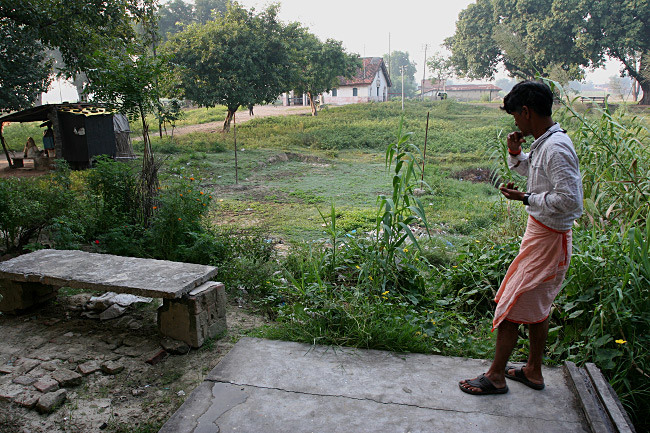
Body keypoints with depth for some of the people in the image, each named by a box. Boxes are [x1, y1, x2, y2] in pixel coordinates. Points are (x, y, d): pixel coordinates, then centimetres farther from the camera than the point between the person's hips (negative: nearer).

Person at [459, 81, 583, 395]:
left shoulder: (556, 148, -23)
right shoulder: (544, 143, 7)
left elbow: (569, 200, -28)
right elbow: (533, 170, 27)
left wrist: (525, 198, -19)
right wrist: (515, 153, 7)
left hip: (547, 239, -10)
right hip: (539, 233, 10)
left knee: (512, 305, -1)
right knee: (536, 306, 19)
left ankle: (496, 375, 14)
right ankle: (533, 370, 34)